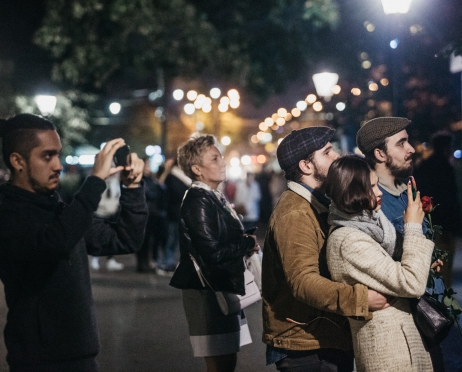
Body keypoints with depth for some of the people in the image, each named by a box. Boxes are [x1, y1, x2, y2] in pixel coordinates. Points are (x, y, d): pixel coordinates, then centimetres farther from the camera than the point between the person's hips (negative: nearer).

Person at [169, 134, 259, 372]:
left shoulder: (215, 198, 13)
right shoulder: (198, 201, -17)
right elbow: (214, 252, -23)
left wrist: (245, 244, -2)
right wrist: (249, 244, -9)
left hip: (223, 289, 10)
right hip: (208, 290, -10)